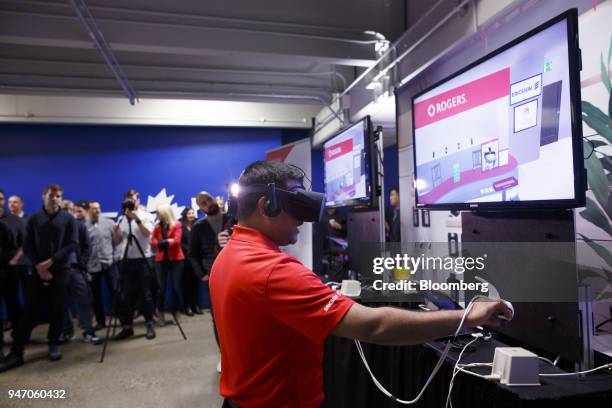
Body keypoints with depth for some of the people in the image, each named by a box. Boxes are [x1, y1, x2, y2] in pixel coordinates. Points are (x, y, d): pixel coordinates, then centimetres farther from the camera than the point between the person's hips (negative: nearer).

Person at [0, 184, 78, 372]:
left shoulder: (68, 219, 2)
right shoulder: (33, 219, 7)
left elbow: (72, 244, -4)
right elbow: (27, 246, 3)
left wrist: (50, 261, -13)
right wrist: (39, 267, -9)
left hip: (60, 270, -1)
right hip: (38, 271, 1)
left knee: (57, 310, 1)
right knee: (29, 311, 0)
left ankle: (53, 345, 17)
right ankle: (16, 352, 5)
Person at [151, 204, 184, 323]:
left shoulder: (177, 225, 0)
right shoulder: (157, 227, 12)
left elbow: (176, 241, -10)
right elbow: (153, 243, 4)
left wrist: (162, 242, -4)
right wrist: (167, 241, -10)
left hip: (175, 259, -3)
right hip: (161, 259, 3)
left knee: (176, 287, -1)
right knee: (161, 287, -1)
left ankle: (175, 312, 10)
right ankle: (161, 313, 8)